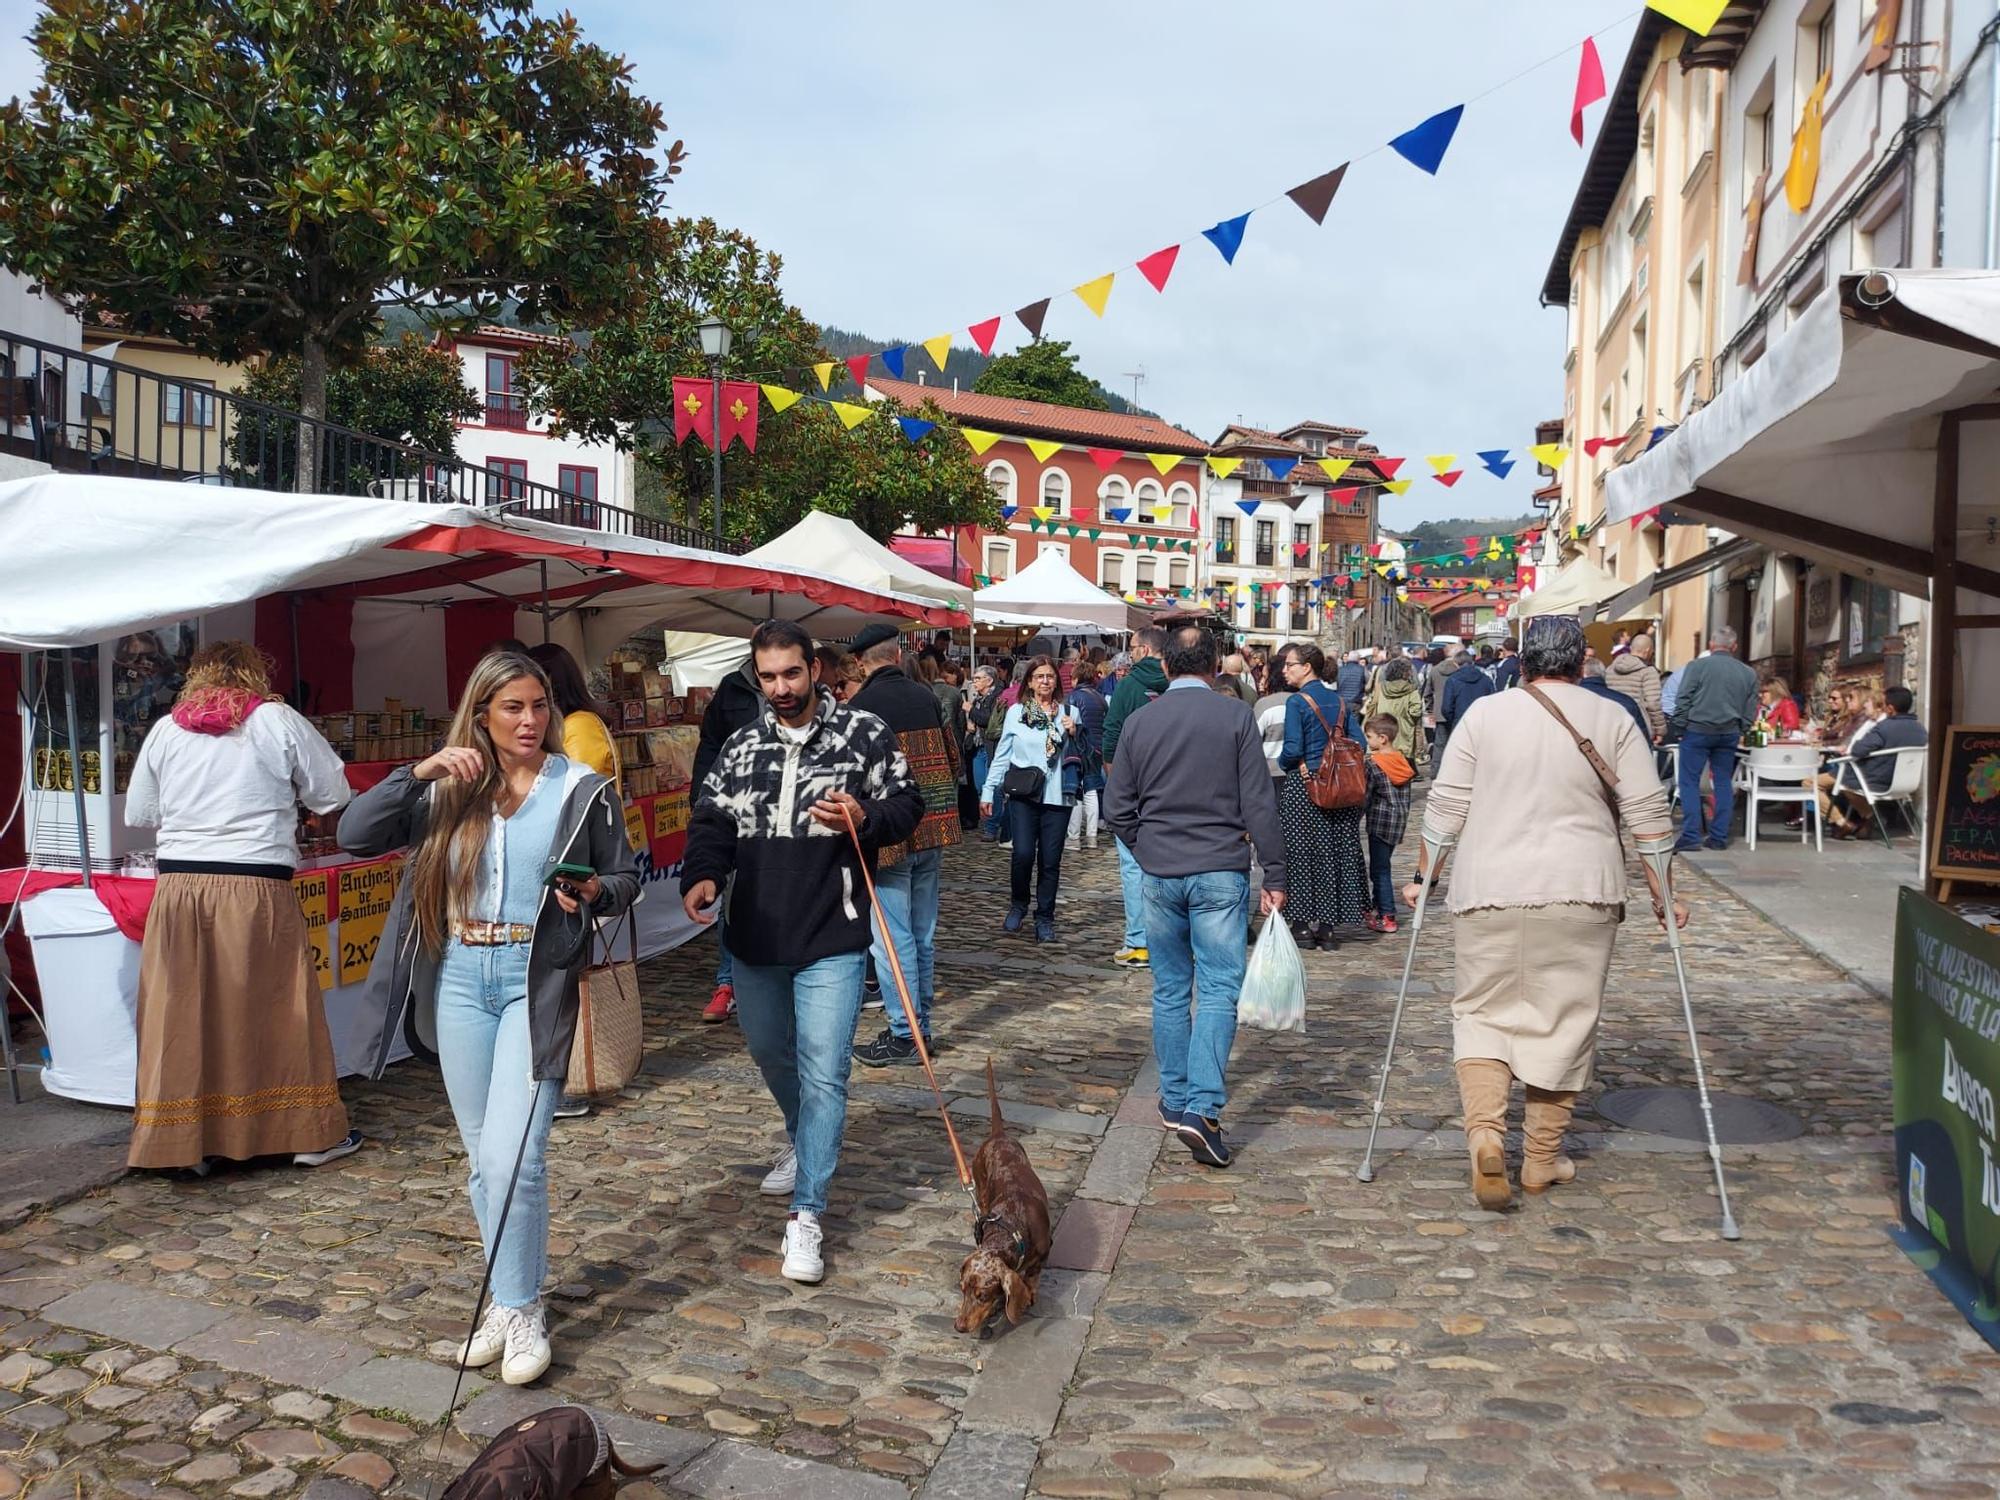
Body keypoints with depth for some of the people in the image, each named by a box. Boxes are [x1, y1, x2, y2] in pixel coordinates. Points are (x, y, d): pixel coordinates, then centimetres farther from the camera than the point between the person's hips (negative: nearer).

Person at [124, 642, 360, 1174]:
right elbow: (333, 794, 5)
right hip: (256, 891, -3)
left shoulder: (165, 730, 8)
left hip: (178, 890, 3)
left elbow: (137, 814, 16)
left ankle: (191, 1141, 17)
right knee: (276, 1014, 6)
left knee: (185, 1015, 10)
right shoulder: (278, 721, -1)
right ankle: (310, 1133, 15)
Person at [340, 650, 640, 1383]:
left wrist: (594, 894, -17)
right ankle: (509, 1297, 28)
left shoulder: (583, 789, -2)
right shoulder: (449, 792, 4)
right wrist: (419, 772, -15)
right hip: (459, 978, 3)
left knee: (513, 1153, -11)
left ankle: (521, 1310, 6)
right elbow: (354, 834, -5)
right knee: (483, 1156, 13)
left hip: (537, 978, -3)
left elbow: (625, 877, 5)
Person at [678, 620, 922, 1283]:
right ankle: (804, 1143, 51)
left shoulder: (864, 733, -3)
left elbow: (907, 805, 0)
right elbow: (712, 821, 8)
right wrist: (702, 875, -11)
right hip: (755, 937, 5)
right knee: (769, 1052, 23)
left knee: (823, 1074, -7)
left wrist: (864, 818, -21)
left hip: (832, 938, -5)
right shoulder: (741, 747, 9)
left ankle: (806, 1217, 1)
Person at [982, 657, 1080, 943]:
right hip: (1023, 795, -1)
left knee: (1050, 860, 1)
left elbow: (1080, 756, 14)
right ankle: (1018, 905, 14)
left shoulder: (1069, 713, 8)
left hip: (1057, 796, 1)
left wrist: (1074, 734, -5)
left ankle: (1044, 919, 15)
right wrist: (989, 791, 7)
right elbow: (1002, 755, 9)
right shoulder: (1016, 712, 5)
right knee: (1023, 854, -12)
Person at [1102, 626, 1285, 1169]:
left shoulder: (1140, 722, 3)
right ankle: (1203, 1107, -12)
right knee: (1219, 990, -1)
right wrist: (1274, 876, -1)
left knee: (1170, 991, 13)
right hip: (1221, 873, -3)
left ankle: (1175, 1100, 21)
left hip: (1160, 875, 3)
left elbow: (1117, 810, 5)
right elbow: (1259, 806, -7)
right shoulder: (1236, 717, -5)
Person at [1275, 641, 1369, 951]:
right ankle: (1326, 926, 15)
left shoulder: (1297, 701, -12)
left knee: (1300, 854, 4)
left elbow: (1292, 749, -18)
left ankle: (1303, 925, 7)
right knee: (1331, 853, 11)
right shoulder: (1338, 700, 7)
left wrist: (1281, 761, 2)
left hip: (1301, 787, -6)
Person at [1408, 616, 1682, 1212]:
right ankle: (1541, 1160, 16)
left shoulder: (1484, 713, 4)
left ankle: (1484, 1131, -12)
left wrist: (1424, 876, 12)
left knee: (1482, 1014, 9)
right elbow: (1648, 815, 4)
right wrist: (1662, 894, 11)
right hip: (1580, 894, 0)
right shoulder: (1613, 720, 5)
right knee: (1564, 1022, 10)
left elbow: (1445, 808, 2)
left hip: (1488, 892, 0)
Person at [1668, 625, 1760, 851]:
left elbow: (1683, 700, -8)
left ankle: (1690, 835, -5)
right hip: (1729, 733, 4)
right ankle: (1719, 837, 12)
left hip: (1697, 730, -4)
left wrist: (1679, 726, 0)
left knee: (1690, 782, 1)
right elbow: (1750, 711, 11)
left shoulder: (1697, 666, -5)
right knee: (1724, 783, 11)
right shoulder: (1748, 673, 8)